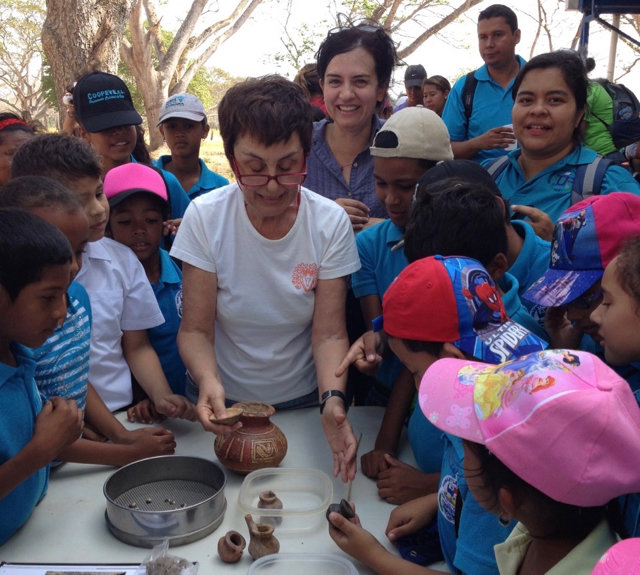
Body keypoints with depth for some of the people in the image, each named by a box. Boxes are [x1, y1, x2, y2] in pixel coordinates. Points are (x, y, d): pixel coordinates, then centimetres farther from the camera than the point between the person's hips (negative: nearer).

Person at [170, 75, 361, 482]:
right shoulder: (205, 217, -13)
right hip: (223, 403, 0)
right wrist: (208, 381, -32)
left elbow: (329, 333, -13)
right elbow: (195, 329, -12)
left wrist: (332, 398, -30)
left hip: (303, 401, 0)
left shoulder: (331, 222, -12)